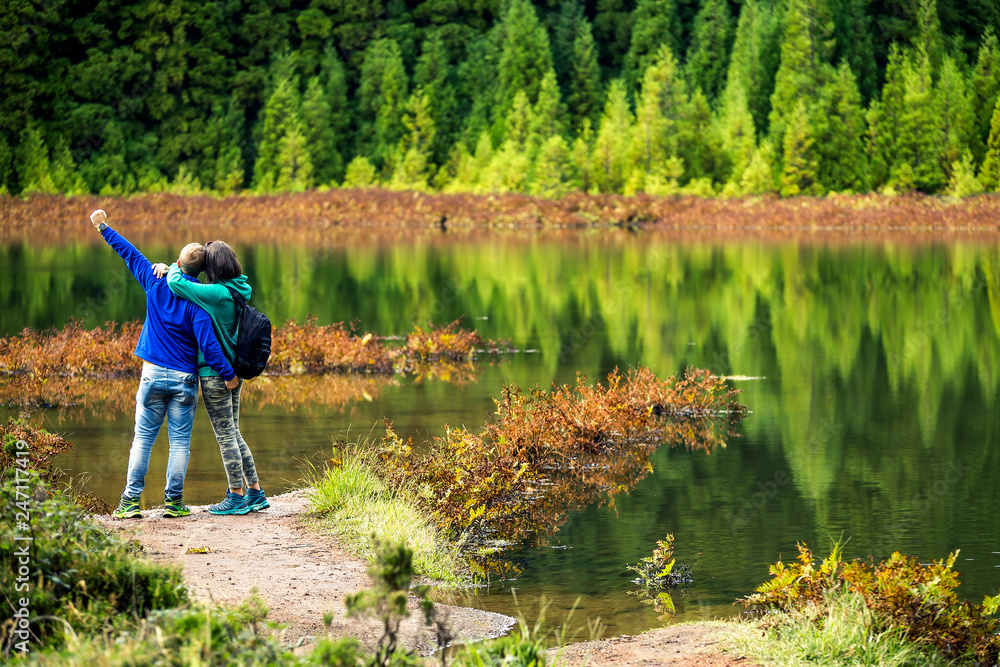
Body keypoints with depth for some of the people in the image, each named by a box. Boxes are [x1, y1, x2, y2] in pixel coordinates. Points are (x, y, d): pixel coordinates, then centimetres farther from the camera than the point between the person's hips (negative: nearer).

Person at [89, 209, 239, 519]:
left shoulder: (157, 284, -1)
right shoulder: (197, 300, -10)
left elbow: (130, 254, 11)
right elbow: (208, 343, -16)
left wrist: (104, 227, 22)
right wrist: (228, 374, -10)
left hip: (153, 374, 2)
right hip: (184, 378, -2)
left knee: (143, 437, 6)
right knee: (180, 440, 4)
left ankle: (130, 500, 3)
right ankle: (173, 500, 3)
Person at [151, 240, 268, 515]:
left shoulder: (217, 294, -21)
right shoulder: (237, 291, 6)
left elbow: (177, 284, -26)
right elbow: (190, 285, 18)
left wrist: (173, 269, -3)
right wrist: (169, 269, 5)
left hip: (216, 373, -9)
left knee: (226, 436, 0)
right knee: (234, 435, 16)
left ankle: (237, 496, 6)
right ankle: (256, 493, 19)